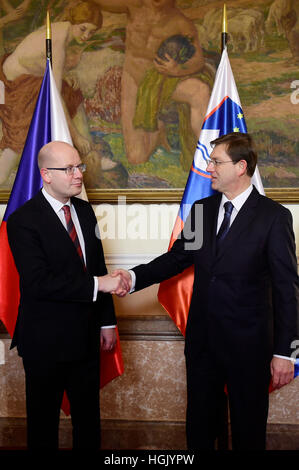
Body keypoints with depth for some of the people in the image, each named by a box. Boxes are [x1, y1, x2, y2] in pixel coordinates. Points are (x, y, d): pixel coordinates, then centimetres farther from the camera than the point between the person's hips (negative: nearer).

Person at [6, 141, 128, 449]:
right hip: (46, 341, -6)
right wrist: (97, 284, -25)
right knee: (43, 421, 12)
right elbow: (38, 282, -25)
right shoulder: (23, 220, -16)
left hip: (86, 335, 6)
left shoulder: (84, 210, 6)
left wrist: (107, 321, 11)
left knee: (88, 415, 20)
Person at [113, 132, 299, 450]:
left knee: (248, 429, 13)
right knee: (199, 425, 18)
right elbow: (177, 257, 8)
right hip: (202, 338, 5)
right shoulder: (201, 209, 5)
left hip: (247, 343, -4)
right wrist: (135, 277, -9)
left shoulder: (274, 216, -11)